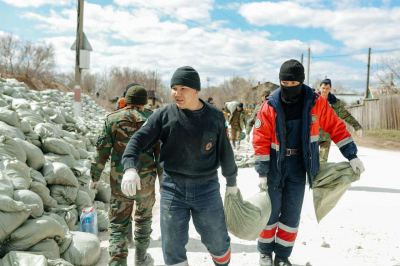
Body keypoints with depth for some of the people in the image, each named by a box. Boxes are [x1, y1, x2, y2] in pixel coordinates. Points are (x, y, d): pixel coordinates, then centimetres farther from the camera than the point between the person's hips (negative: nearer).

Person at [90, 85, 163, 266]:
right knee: (144, 217, 22)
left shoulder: (113, 119, -1)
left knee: (118, 224, 10)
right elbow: (161, 152, -2)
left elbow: (102, 149, -3)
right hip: (146, 181, 1)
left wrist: (95, 176, 7)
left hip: (119, 183, -1)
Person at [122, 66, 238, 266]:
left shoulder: (215, 117, 0)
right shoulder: (164, 115, -3)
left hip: (207, 189, 0)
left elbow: (225, 152, 9)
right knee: (172, 246, 8)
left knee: (217, 241, 13)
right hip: (172, 189, 0)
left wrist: (231, 182, 18)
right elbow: (139, 139, -7)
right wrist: (130, 167, -25)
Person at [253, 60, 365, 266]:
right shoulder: (270, 106, -12)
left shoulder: (316, 102, -7)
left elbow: (336, 127, 1)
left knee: (292, 214, 8)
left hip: (299, 167, 2)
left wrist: (352, 156, 0)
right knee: (271, 210, 8)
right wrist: (262, 173, -13)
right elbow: (260, 140, -12)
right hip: (274, 166, -1)